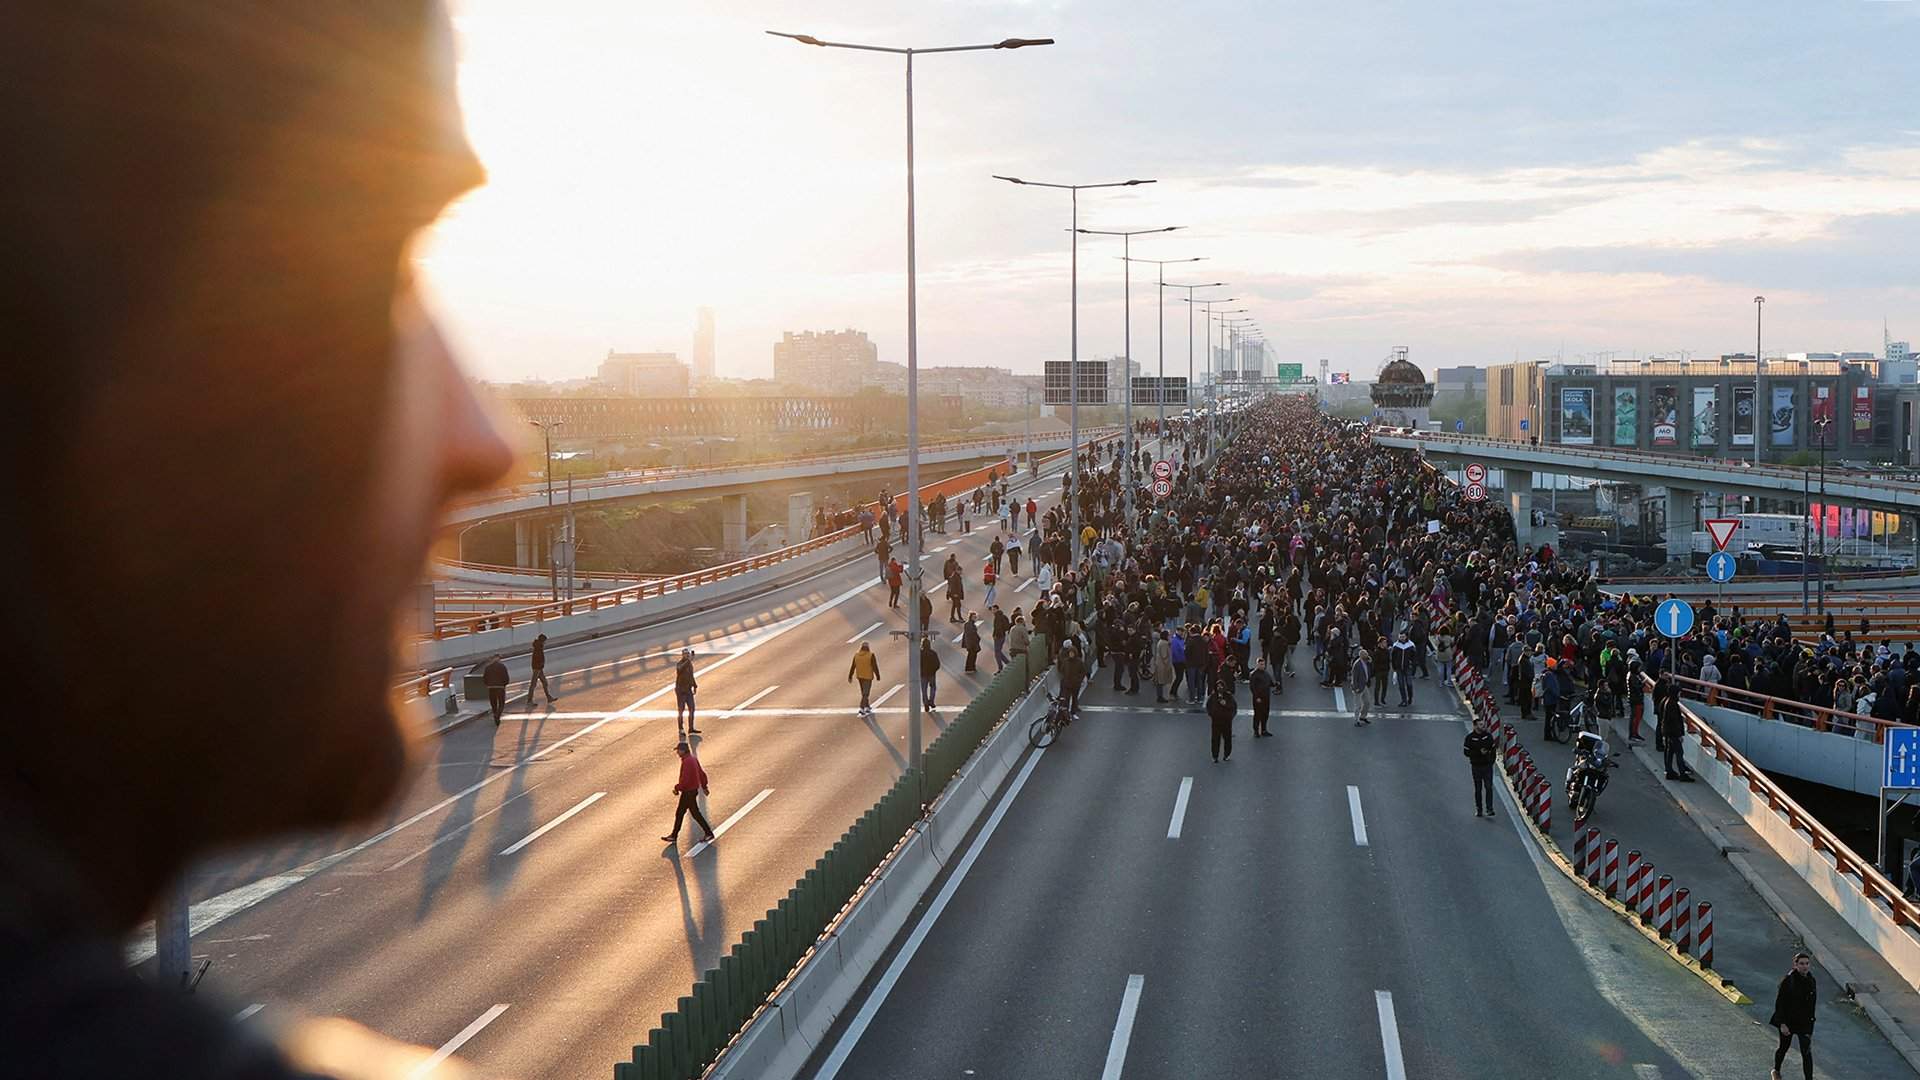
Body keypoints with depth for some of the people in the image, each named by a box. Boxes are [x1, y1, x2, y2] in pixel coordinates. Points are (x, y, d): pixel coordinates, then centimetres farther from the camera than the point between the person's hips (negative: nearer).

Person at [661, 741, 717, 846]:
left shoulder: (687, 762, -25)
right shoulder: (693, 759, 6)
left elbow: (685, 780, -29)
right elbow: (702, 774, 15)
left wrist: (677, 788, -15)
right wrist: (704, 786, 24)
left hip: (688, 793, -10)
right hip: (694, 789, 10)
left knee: (695, 813, 3)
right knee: (679, 813, 15)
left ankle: (708, 833, 13)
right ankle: (673, 836, 21)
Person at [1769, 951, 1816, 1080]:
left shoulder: (1811, 981, -3)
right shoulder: (1788, 981, -18)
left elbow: (1812, 1002, 11)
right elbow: (1779, 1003, -16)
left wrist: (1811, 1019, 14)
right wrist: (1782, 1024, -19)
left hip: (1805, 1022, 3)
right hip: (1788, 1021, -3)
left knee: (1807, 1052, -7)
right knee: (1783, 1047, 17)